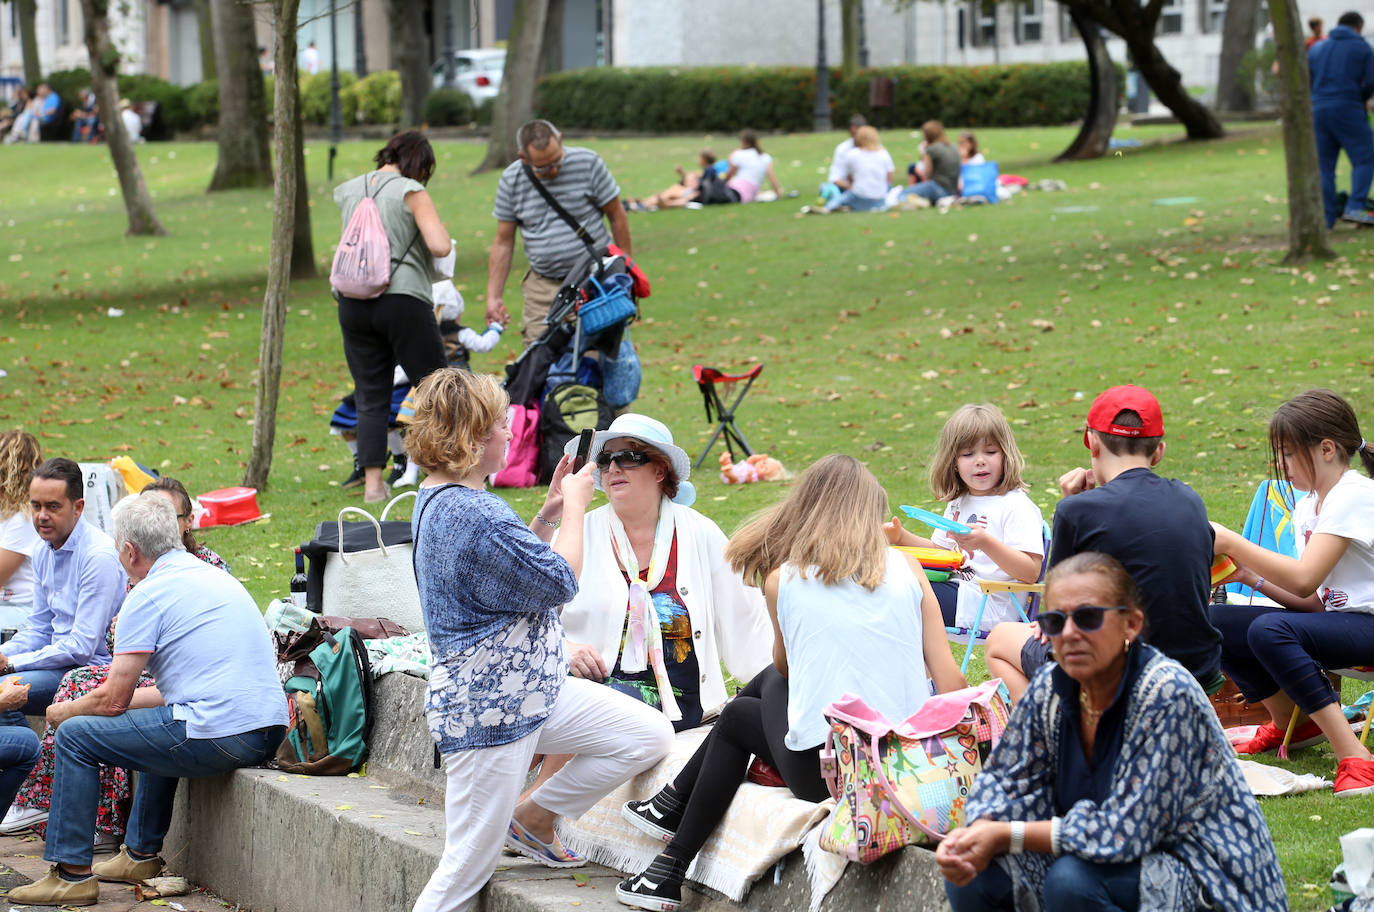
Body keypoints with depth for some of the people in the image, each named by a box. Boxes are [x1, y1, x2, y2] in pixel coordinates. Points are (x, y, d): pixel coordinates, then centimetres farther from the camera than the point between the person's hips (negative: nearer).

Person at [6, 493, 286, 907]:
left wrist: (64, 712, 17)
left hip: (219, 739, -9)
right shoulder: (215, 577, 20)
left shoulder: (149, 594, -6)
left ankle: (72, 874, 6)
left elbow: (113, 701, -4)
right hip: (269, 730, 9)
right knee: (164, 725, 38)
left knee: (75, 736, 4)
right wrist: (125, 697, 35)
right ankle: (141, 854, 40)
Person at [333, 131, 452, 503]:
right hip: (404, 300, -5)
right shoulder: (412, 192, -6)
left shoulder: (349, 192, 10)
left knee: (370, 396, 7)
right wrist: (438, 230, 7)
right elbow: (440, 247, -14)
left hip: (354, 302, 5)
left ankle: (373, 483, 3)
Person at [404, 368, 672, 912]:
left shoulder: (439, 500, 9)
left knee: (651, 737, 6)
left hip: (532, 689, 10)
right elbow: (560, 583, -16)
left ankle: (533, 819, 17)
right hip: (487, 708, -10)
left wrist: (547, 516, 11)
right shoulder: (474, 516, -25)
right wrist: (575, 506, -2)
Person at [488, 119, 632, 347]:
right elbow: (503, 242, 7)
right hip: (542, 289, 2)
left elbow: (617, 216, 3)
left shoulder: (587, 163, -6)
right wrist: (493, 296, 4)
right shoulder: (510, 181, 0)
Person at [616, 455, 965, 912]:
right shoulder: (907, 570, 3)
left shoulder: (781, 580, 0)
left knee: (737, 717, 31)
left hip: (823, 770, -3)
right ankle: (676, 803, 45)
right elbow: (949, 682, -1)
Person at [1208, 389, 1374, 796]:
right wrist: (1251, 576, -1)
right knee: (1216, 623, 0)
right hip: (1335, 620, 9)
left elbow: (1304, 579, -24)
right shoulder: (1308, 506, 14)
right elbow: (1312, 601, 11)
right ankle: (1290, 724, 21)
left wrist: (1231, 542, -17)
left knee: (1269, 630, -34)